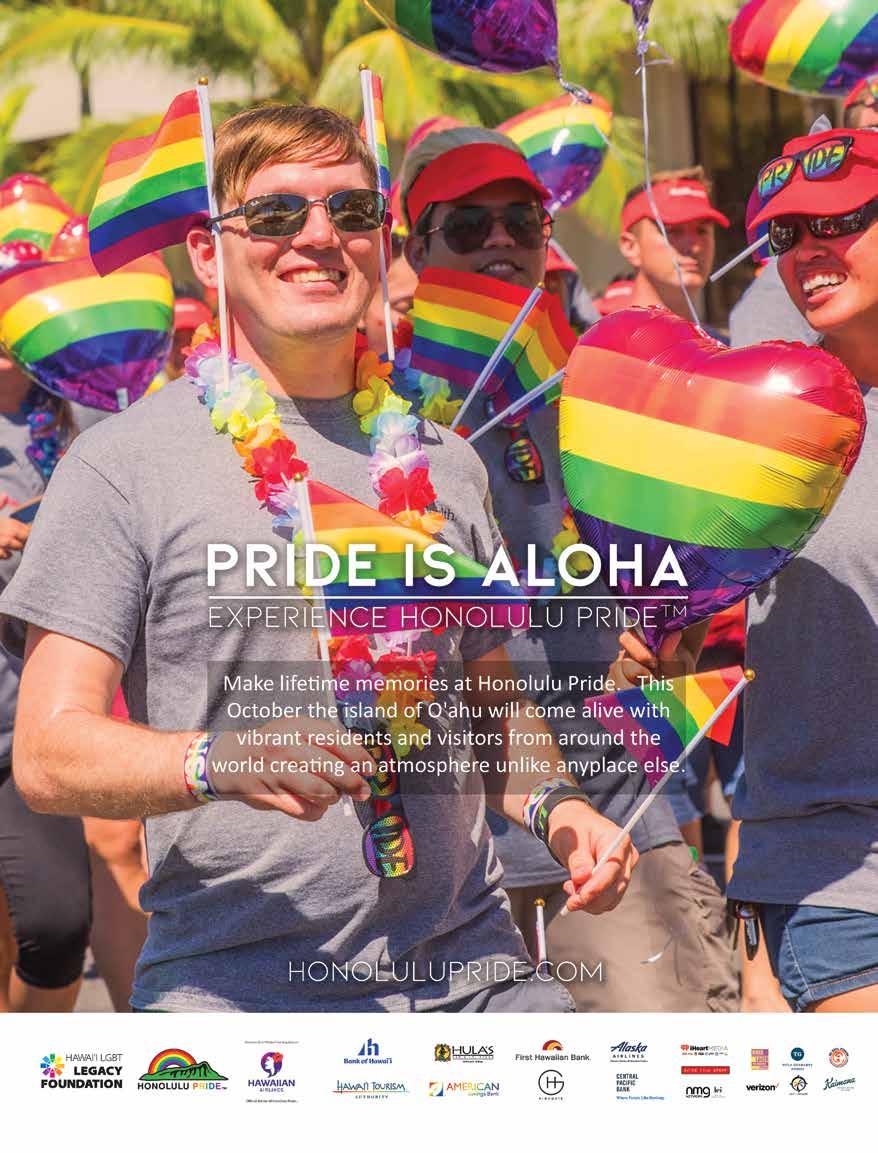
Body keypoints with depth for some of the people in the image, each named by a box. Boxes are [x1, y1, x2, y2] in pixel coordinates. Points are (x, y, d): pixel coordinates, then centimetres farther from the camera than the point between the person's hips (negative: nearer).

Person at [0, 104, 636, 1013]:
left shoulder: (442, 461, 15)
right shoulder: (125, 462, -2)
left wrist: (553, 804, 3)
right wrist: (223, 761, -26)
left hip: (472, 971, 4)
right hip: (235, 989, -4)